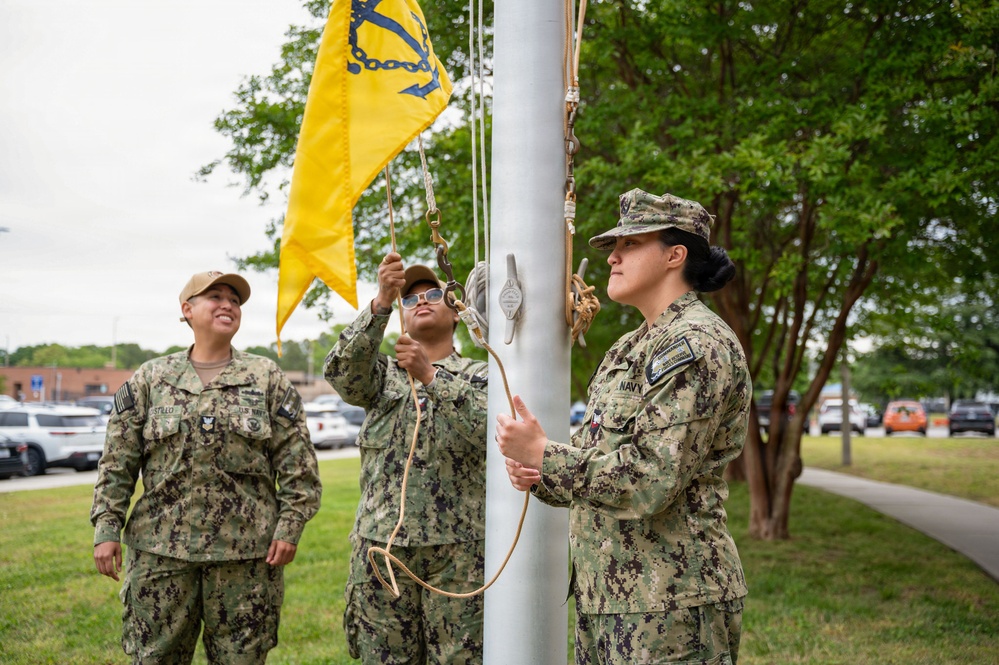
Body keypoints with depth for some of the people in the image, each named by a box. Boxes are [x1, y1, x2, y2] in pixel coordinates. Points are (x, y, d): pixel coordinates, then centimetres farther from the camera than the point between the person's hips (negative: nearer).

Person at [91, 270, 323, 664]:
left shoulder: (268, 378, 6)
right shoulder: (150, 379, 8)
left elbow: (297, 464, 2)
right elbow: (117, 463, 7)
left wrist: (289, 527, -5)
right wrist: (106, 528, -1)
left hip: (246, 554, 0)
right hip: (161, 550, 1)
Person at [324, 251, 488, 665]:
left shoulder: (478, 376, 7)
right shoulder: (383, 374, 13)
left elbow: (486, 426, -13)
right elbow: (342, 373, -11)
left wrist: (430, 375, -23)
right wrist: (381, 302, -24)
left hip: (458, 545, -2)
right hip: (384, 541, 2)